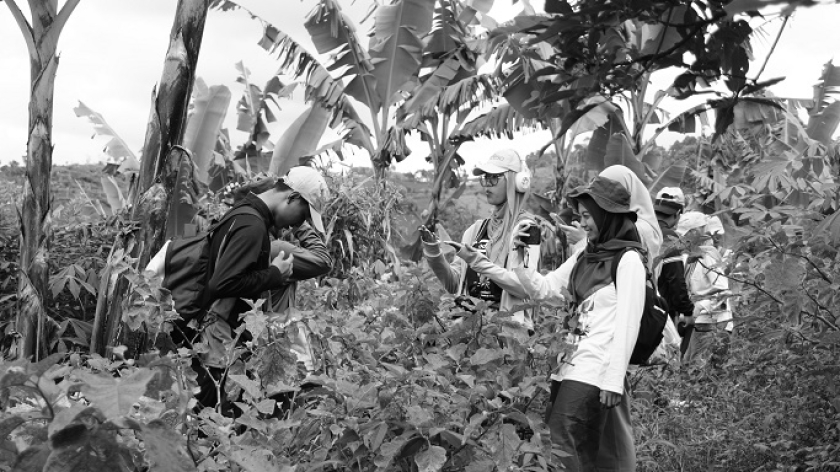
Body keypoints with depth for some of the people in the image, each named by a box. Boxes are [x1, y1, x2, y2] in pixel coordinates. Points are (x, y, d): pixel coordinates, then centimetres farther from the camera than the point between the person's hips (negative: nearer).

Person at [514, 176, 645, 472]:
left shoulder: (628, 259, -7)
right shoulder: (586, 255, 15)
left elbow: (627, 325, -11)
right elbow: (545, 288, 17)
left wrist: (614, 381, -15)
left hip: (595, 373, -7)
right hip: (569, 366, 7)